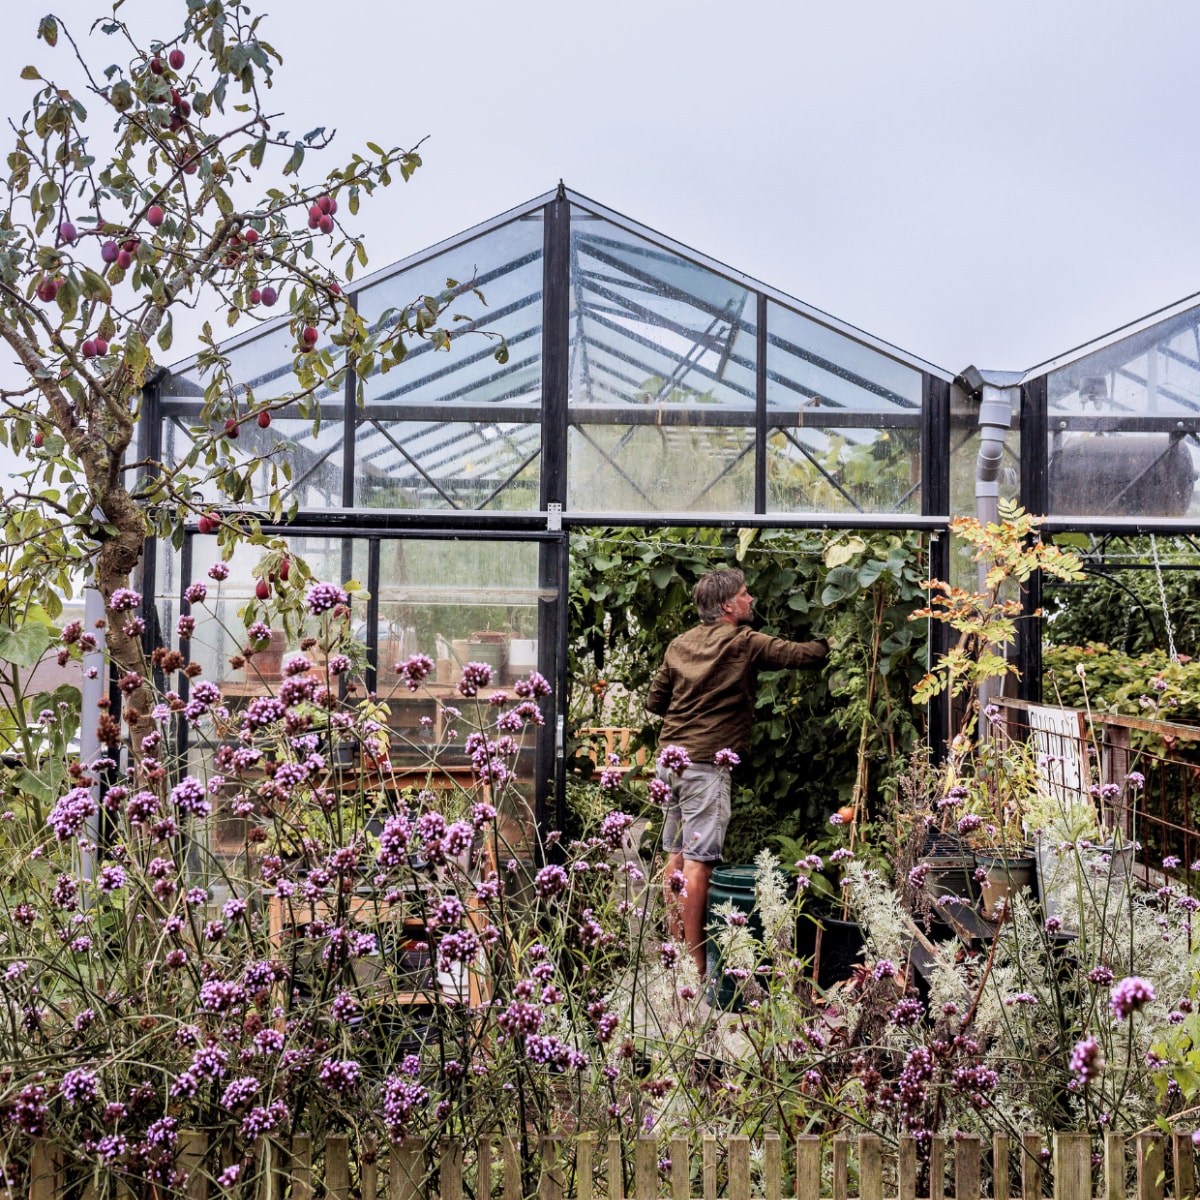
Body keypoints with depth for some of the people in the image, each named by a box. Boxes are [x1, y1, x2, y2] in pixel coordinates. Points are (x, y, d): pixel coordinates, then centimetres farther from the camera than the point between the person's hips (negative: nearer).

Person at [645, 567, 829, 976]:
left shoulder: (679, 644, 12)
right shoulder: (744, 643, -6)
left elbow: (654, 702, 16)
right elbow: (797, 654, -2)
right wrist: (830, 643, 15)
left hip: (670, 755, 7)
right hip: (706, 762, -7)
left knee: (675, 857, 12)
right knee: (697, 862, -6)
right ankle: (694, 964, -4)